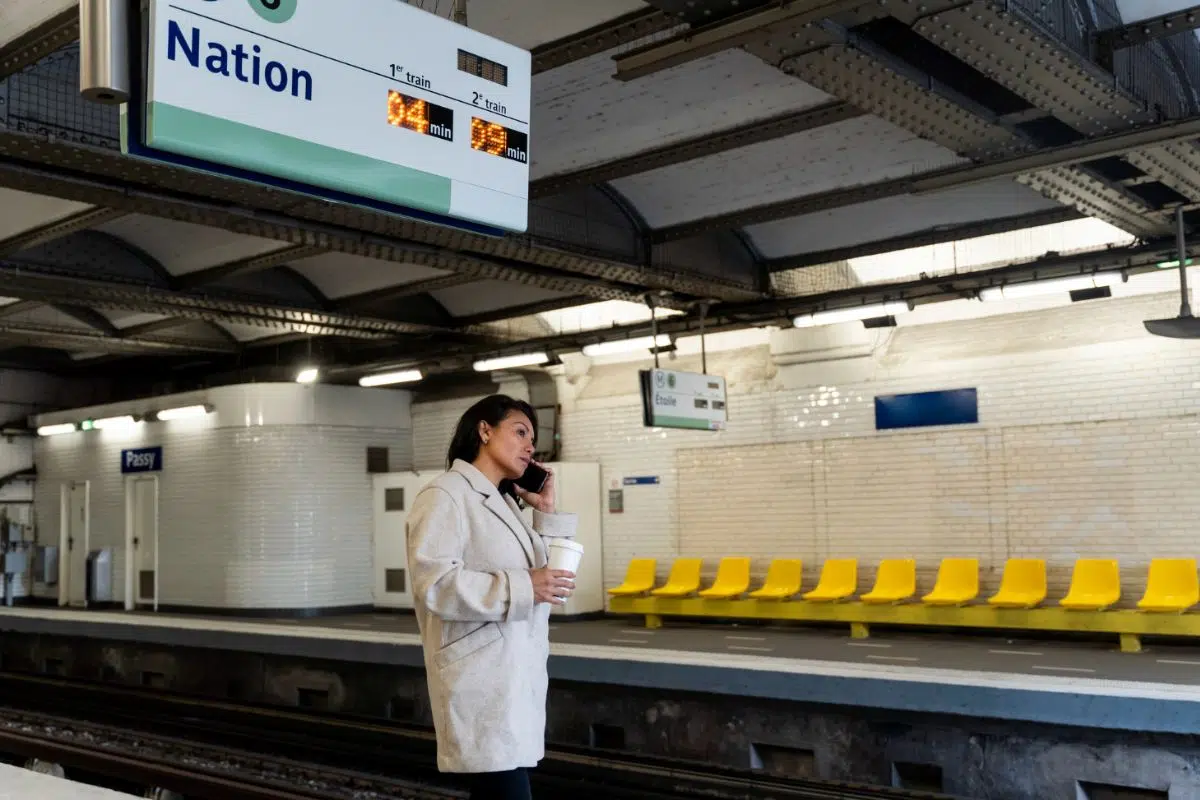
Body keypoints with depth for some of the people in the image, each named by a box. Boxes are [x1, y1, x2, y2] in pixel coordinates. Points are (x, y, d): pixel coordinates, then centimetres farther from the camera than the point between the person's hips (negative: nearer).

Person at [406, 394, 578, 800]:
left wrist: (546, 511, 12)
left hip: (518, 676, 9)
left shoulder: (505, 503, 20)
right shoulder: (445, 495, -6)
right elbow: (434, 582, -18)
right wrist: (521, 589, -22)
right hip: (482, 682, -9)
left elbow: (549, 576, 20)